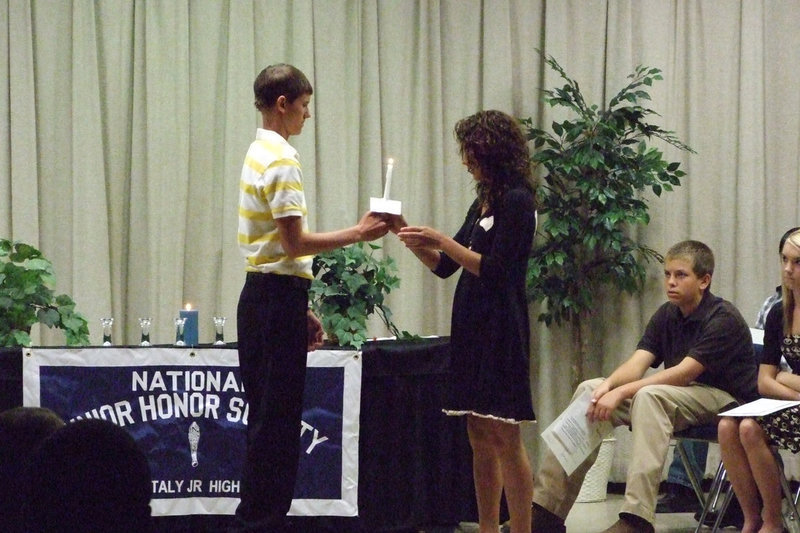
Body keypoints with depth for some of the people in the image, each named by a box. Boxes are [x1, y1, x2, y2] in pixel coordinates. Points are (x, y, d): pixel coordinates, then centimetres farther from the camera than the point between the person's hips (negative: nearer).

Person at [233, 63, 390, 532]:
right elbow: (295, 243, -18)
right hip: (279, 297, -10)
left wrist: (303, 309, 21)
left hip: (261, 294, 10)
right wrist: (358, 233, -10)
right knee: (277, 419, -6)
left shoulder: (260, 154, 17)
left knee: (268, 416, 12)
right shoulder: (282, 159, -14)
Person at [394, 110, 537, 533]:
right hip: (472, 324, 9)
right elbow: (444, 266, 19)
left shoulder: (517, 201, -10)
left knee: (503, 435, -9)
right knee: (479, 435, 9)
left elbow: (494, 269, -16)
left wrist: (441, 240, -16)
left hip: (500, 330, -9)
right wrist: (410, 237, 5)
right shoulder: (484, 203, 17)